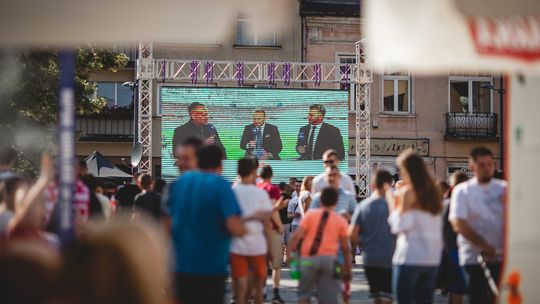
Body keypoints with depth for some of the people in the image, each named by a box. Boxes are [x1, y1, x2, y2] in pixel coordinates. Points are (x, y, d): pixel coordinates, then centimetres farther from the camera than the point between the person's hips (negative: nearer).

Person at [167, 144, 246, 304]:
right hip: (211, 266, -5)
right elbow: (235, 227, -22)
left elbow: (169, 220, 16)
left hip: (181, 263, 5)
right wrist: (244, 229, 0)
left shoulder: (180, 182, 7)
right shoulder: (220, 185, -12)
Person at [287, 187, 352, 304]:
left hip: (308, 259, 0)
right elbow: (345, 248, 5)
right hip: (329, 259, 0)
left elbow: (296, 235, -7)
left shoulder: (310, 214, 4)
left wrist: (290, 252, 0)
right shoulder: (341, 220, 7)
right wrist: (348, 269, 12)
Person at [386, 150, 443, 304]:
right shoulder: (433, 192, 13)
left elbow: (400, 226, -10)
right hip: (432, 258, 7)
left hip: (410, 257, -7)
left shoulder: (408, 193, -8)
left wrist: (392, 203, 0)